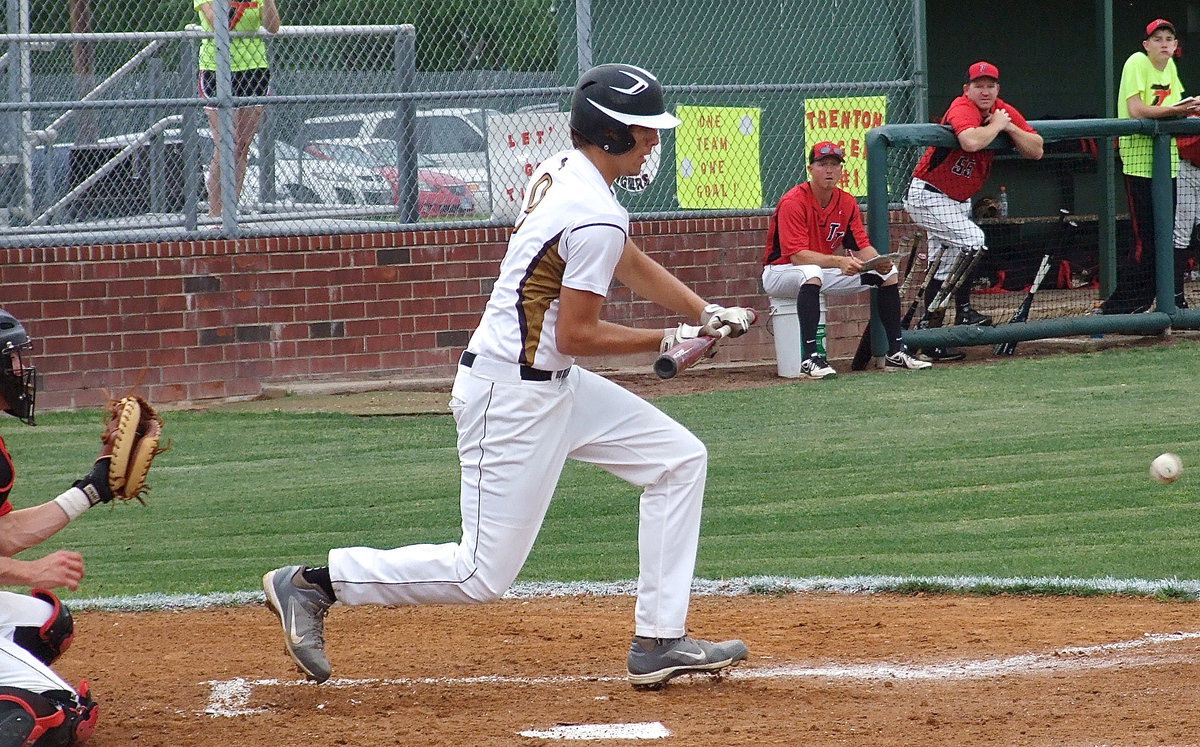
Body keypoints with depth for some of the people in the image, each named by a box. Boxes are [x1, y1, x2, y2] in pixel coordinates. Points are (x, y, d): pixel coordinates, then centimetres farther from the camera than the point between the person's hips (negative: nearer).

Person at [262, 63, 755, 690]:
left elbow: (631, 265, 19)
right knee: (483, 574, -6)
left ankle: (659, 641, 9)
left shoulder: (560, 171, 8)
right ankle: (313, 583, 2)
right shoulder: (597, 218, -22)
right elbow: (576, 335, -20)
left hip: (553, 384, 10)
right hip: (516, 397, -10)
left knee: (679, 460, 10)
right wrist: (670, 340, -6)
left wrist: (708, 314, 8)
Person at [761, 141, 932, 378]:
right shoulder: (793, 202, -22)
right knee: (812, 273, -42)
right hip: (781, 273, -8)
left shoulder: (847, 202, 0)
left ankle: (896, 353, 4)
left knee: (888, 273, 0)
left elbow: (862, 247, -1)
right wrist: (839, 262, -41)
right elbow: (797, 255, -30)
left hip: (825, 270, 8)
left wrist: (879, 261, -24)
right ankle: (809, 358, -45)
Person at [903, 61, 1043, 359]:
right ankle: (964, 311, -15)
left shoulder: (1005, 111, 1)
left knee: (944, 269, 11)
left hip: (957, 200, 9)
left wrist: (1009, 127, -16)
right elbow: (971, 142, -45)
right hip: (928, 196, -9)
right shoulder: (962, 109, -23)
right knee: (972, 240, -25)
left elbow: (1036, 151, -3)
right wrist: (997, 125, -27)